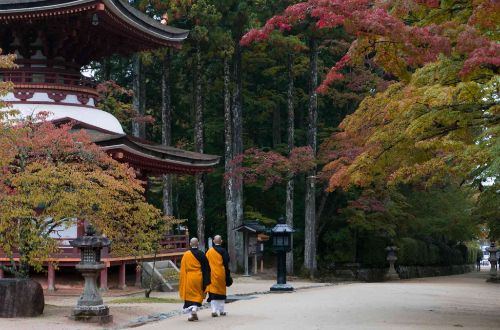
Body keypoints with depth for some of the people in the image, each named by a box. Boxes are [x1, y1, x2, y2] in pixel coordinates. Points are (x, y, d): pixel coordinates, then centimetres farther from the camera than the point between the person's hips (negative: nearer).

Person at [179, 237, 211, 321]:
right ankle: (194, 309, -12)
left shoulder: (186, 255, -5)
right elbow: (206, 268, -2)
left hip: (188, 279, 0)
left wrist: (182, 281, 9)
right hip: (198, 278, 0)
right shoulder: (201, 254, -6)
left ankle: (191, 315, 3)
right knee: (198, 295, 11)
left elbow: (183, 269, 0)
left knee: (189, 296, 8)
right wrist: (206, 282, 6)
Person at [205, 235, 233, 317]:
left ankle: (214, 310, -9)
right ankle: (221, 311, 16)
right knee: (221, 292, 10)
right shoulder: (223, 251, -7)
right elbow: (226, 264, -7)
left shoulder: (209, 251, 1)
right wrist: (228, 276, -1)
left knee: (213, 292, 2)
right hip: (221, 274, -2)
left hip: (212, 274, 2)